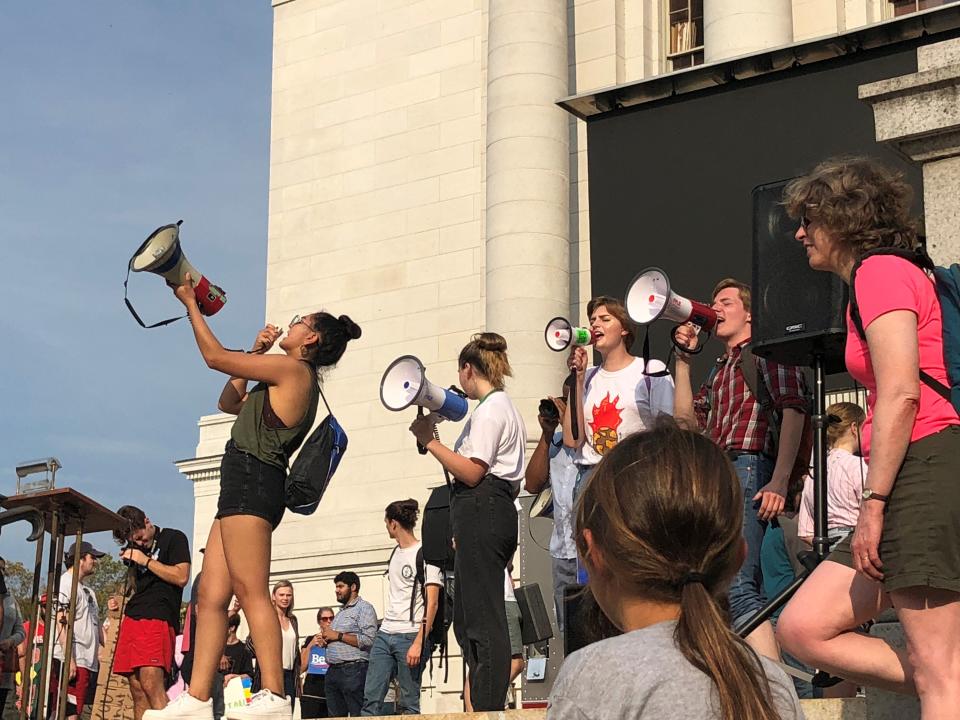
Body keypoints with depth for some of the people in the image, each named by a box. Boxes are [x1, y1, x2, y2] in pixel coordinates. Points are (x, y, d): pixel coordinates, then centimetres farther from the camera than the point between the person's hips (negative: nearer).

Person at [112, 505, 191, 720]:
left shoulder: (174, 539, 3)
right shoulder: (134, 547, 22)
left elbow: (181, 577, -8)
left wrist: (145, 560, -7)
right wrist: (129, 560, 14)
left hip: (158, 618, -7)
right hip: (132, 617, 7)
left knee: (152, 685, -21)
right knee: (138, 692, 1)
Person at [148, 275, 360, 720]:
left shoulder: (293, 370, -4)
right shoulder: (294, 383, 25)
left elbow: (215, 357, -2)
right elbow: (229, 402, 32)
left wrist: (190, 302, 10)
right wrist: (256, 353, 27)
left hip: (251, 479, -10)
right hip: (245, 486, 10)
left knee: (251, 592, -17)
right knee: (211, 598, 3)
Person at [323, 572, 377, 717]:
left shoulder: (364, 608, -3)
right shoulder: (341, 612, 25)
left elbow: (369, 640, -16)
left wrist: (338, 635, -11)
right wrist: (326, 637, 9)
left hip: (354, 671, -9)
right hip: (333, 671, 9)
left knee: (358, 716, -10)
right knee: (335, 715, 6)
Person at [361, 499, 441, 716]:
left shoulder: (425, 554, -7)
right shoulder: (395, 553, 17)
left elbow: (431, 603, -13)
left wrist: (418, 643, -20)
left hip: (410, 636, -7)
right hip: (384, 634, 7)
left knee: (408, 704, -5)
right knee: (371, 699, -1)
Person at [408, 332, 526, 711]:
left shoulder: (489, 409, -8)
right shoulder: (505, 407, 24)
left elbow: (472, 473, -16)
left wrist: (429, 441, -12)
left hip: (480, 511, -11)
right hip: (496, 512, 11)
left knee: (482, 620, -11)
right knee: (466, 621, 11)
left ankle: (488, 709, -11)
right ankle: (486, 705, 10)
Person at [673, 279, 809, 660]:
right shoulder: (720, 369, 29)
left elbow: (794, 410, -10)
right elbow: (688, 420, 23)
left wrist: (780, 481, -20)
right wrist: (684, 359, 19)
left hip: (749, 469, -10)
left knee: (735, 587, -22)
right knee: (748, 590, 8)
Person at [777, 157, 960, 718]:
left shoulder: (880, 271, -5)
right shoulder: (900, 274, 25)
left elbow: (901, 394, -16)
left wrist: (873, 503, -17)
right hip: (911, 485, 11)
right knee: (803, 628, 6)